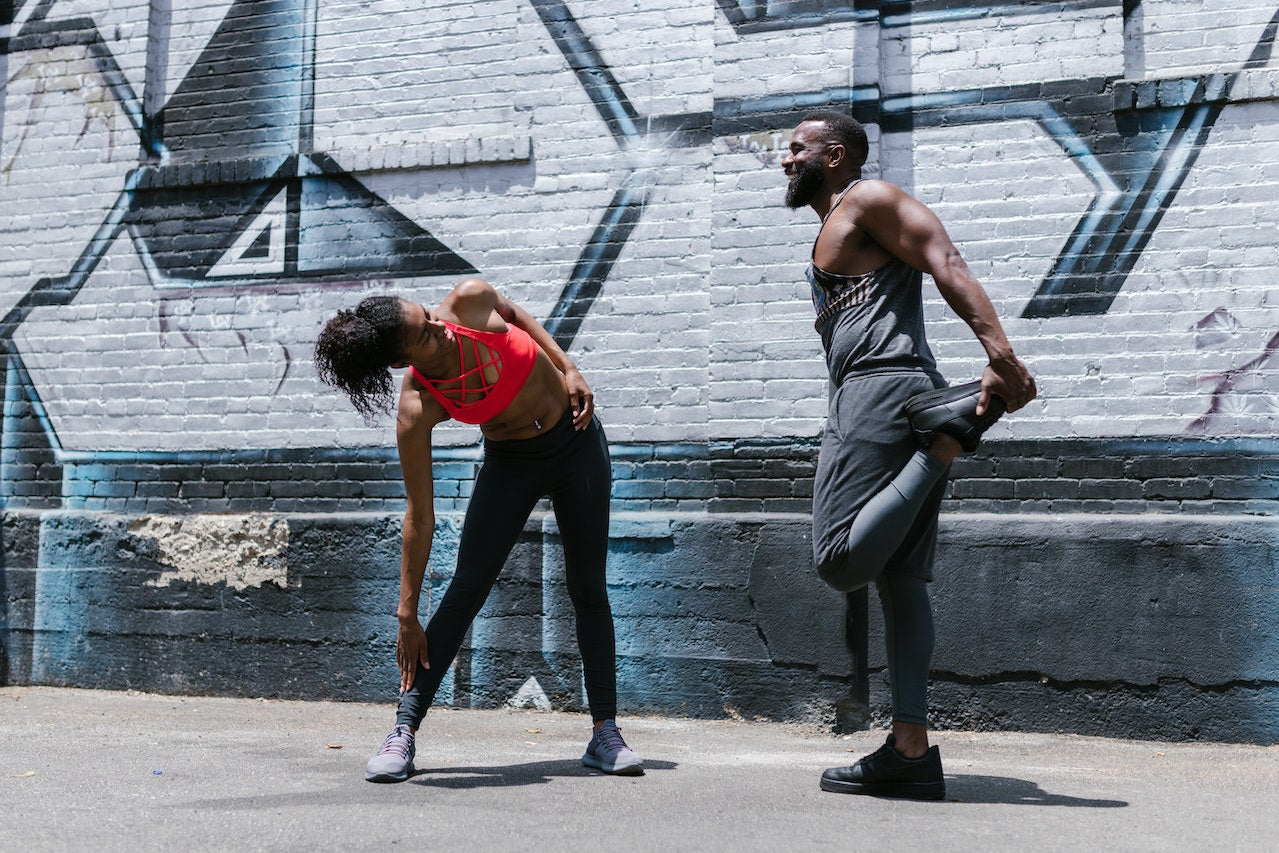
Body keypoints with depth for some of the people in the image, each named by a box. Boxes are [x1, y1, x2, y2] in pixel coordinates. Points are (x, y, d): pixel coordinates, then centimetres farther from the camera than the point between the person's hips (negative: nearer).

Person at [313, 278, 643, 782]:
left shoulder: (471, 301, -24)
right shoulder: (417, 412, -27)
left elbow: (513, 312, 2)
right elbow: (419, 517, -22)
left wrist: (569, 370, -10)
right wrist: (407, 614, -21)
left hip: (577, 442, 2)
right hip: (510, 463, -2)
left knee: (588, 590, 3)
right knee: (466, 589, -12)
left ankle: (605, 732, 11)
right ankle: (404, 731, -5)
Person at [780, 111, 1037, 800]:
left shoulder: (867, 199, 4)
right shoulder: (836, 229, 32)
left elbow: (946, 264, -12)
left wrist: (998, 350, -28)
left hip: (879, 389, -10)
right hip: (906, 390, 10)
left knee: (841, 561, -19)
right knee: (899, 578, 3)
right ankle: (912, 751, 2)